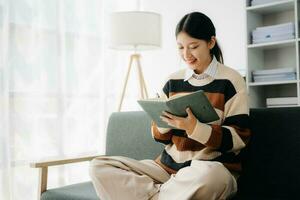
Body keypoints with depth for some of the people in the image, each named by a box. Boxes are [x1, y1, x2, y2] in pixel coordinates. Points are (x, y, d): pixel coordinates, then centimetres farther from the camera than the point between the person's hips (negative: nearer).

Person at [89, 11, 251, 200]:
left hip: (215, 168, -4)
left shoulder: (231, 80, -4)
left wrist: (195, 128, -23)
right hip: (169, 165, 4)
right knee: (99, 166, -7)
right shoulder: (173, 81, 8)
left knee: (209, 174, -42)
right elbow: (161, 136, 11)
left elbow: (239, 138, -9)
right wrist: (163, 122, -12)